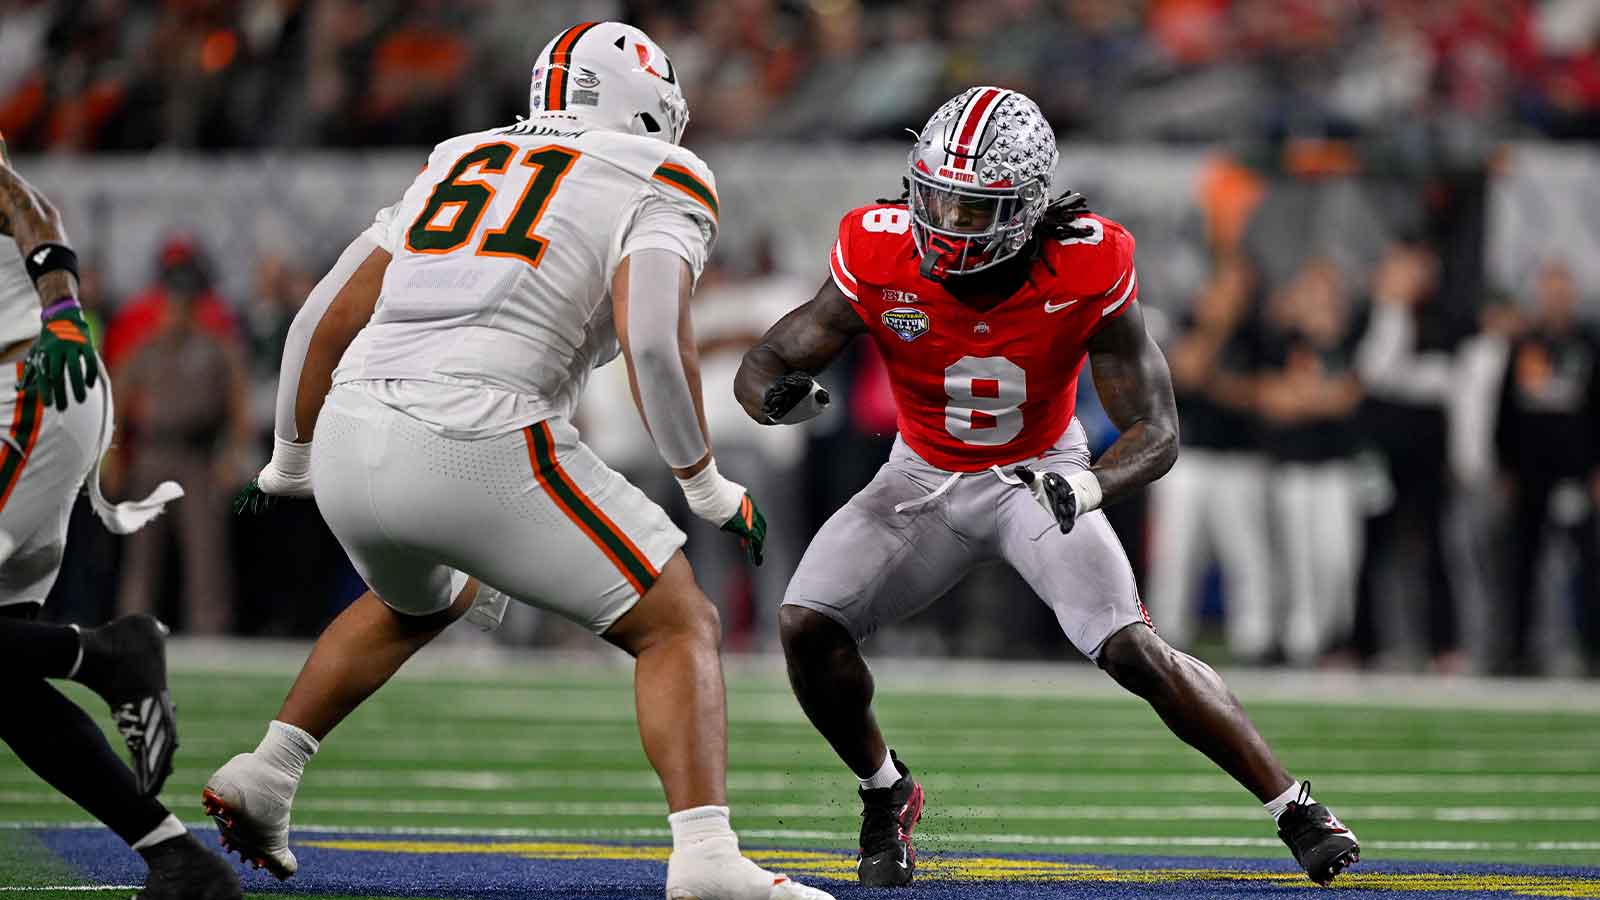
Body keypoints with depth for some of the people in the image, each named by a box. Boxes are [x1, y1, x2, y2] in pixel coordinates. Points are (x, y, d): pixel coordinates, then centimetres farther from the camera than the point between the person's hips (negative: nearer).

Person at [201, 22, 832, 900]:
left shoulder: (462, 163, 25)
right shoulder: (658, 186, 8)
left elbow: (328, 320, 23)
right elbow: (654, 341, -11)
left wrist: (290, 461, 36)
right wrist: (708, 488, 2)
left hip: (355, 436, 6)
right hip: (480, 445, -6)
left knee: (423, 600, 37)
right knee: (679, 627, 5)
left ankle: (260, 779, 34)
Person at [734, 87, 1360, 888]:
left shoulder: (1087, 272, -28)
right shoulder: (880, 261, -25)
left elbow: (1156, 432, -23)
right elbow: (764, 363, -15)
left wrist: (1088, 487, -45)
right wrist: (778, 395, -42)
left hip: (1041, 480, -2)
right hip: (925, 479, 2)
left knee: (1135, 653, -20)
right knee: (806, 626, -16)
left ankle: (1293, 806, -4)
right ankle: (885, 794, 12)